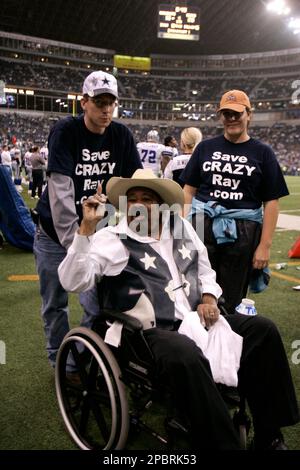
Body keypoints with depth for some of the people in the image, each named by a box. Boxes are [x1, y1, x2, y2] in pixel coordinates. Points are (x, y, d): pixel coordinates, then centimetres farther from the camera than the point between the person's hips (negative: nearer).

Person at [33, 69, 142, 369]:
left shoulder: (121, 136, -4)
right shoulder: (65, 132, -15)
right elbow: (60, 193, -23)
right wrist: (74, 245, -30)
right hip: (55, 233, -2)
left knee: (97, 303, -2)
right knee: (54, 304, 10)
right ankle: (60, 362, 30)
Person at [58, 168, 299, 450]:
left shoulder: (181, 228, 16)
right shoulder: (111, 239, -1)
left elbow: (205, 271, 25)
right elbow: (73, 282, -13)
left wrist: (209, 298, 4)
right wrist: (86, 228, -20)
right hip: (151, 333, -6)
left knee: (262, 329, -8)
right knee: (187, 358, -38)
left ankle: (269, 435, 2)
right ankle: (220, 443, -17)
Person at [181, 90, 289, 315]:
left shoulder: (262, 152, 6)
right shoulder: (206, 147, 12)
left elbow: (271, 202, 1)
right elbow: (189, 189, 11)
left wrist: (265, 245, -6)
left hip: (243, 231, -1)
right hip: (203, 225, 1)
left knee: (231, 300, 8)